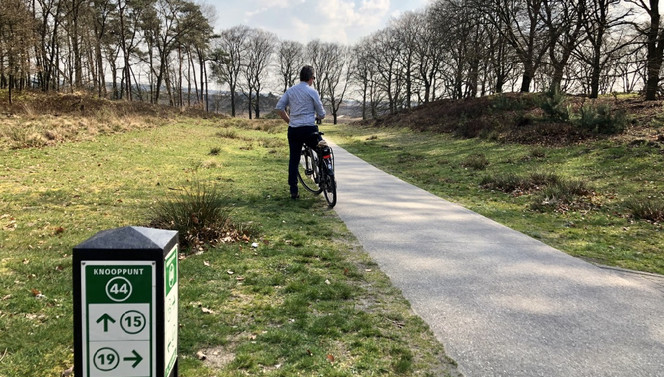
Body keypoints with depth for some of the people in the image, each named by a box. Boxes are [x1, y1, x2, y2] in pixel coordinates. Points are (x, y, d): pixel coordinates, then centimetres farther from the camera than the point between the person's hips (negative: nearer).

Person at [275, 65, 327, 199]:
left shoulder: (290, 90, 10)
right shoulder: (312, 91, -3)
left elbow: (279, 108, 4)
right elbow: (321, 114, 0)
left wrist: (289, 121, 15)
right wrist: (315, 116, 23)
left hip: (293, 130, 4)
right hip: (309, 129, -4)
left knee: (293, 160, 10)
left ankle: (293, 191, 11)